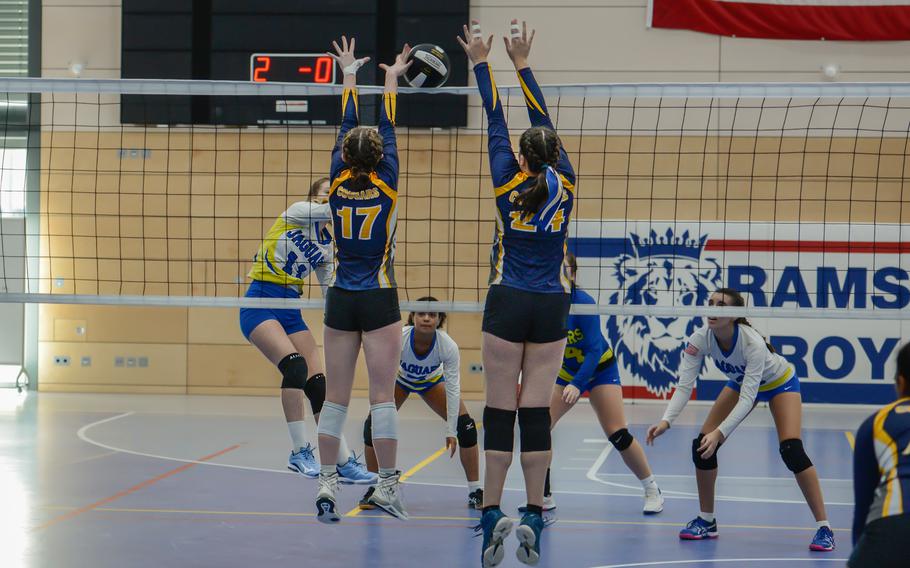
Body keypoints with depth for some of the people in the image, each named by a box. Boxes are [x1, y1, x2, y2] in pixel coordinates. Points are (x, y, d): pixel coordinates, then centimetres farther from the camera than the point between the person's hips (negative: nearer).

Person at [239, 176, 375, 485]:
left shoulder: (328, 245, 14)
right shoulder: (298, 212, -3)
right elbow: (328, 211, -22)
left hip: (291, 310, 7)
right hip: (259, 305, -6)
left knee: (318, 384, -3)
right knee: (295, 364, -27)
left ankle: (344, 462, 3)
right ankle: (299, 452, -19)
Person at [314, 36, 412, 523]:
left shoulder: (338, 184, -1)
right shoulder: (386, 184, -6)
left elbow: (346, 128, 10)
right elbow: (389, 130, 4)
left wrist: (350, 75, 21)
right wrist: (391, 79, 16)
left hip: (341, 300, 3)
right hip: (379, 300, -3)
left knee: (335, 398, 5)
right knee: (383, 396, -2)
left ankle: (326, 483, 1)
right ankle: (387, 486, -2)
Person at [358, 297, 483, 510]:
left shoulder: (448, 346, -35)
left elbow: (452, 388, -29)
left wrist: (451, 430, -31)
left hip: (432, 381, 1)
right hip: (399, 378, 0)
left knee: (466, 425, -13)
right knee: (374, 423, -21)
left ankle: (475, 492, -1)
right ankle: (373, 487, -5)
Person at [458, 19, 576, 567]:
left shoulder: (510, 184, -4)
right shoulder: (565, 185, 2)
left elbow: (496, 124, 5)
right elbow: (545, 123, 11)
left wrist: (482, 63, 14)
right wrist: (522, 65, 18)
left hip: (508, 304, -2)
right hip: (552, 307, 2)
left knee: (501, 409, -1)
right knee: (536, 409, 2)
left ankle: (493, 513, -7)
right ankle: (534, 517, -1)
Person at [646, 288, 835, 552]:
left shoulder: (753, 343, -41)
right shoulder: (700, 339, -28)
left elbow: (748, 398, -43)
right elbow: (684, 385, -31)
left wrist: (720, 432, -54)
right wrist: (666, 421, -47)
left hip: (779, 382, -5)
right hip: (740, 381, 5)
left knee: (791, 449, -23)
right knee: (703, 445, -9)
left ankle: (823, 527, -13)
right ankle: (706, 521, 8)